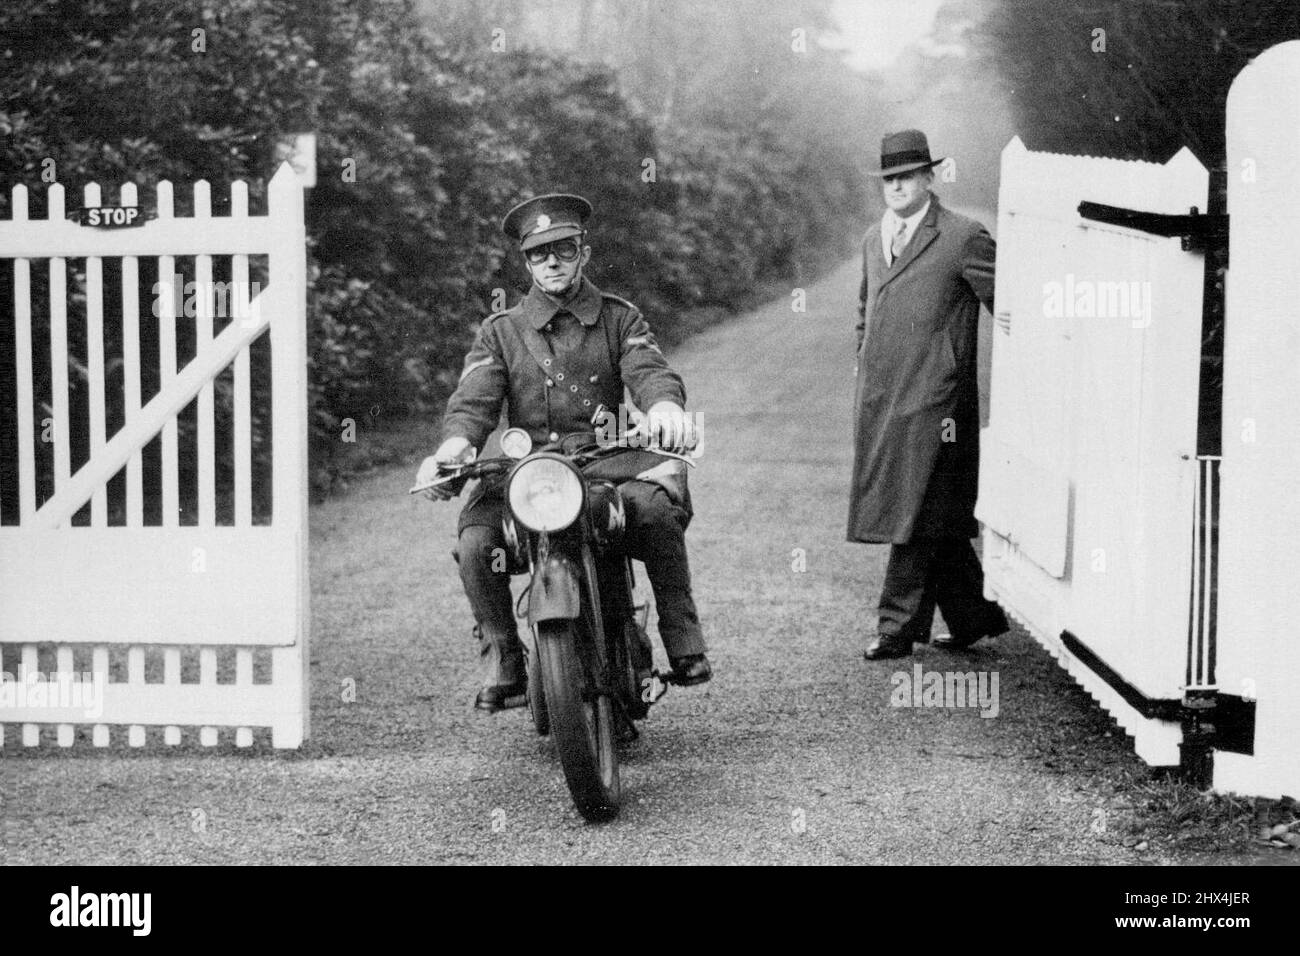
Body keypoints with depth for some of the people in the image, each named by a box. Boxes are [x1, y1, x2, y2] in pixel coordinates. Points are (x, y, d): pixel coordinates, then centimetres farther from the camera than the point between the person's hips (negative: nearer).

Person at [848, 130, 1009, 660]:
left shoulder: (963, 238, -6)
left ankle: (898, 629, 0)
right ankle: (975, 616, 22)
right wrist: (864, 374, 19)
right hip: (878, 405, 7)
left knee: (918, 520, -6)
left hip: (931, 404, -7)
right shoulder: (874, 240, 16)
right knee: (936, 523, 11)